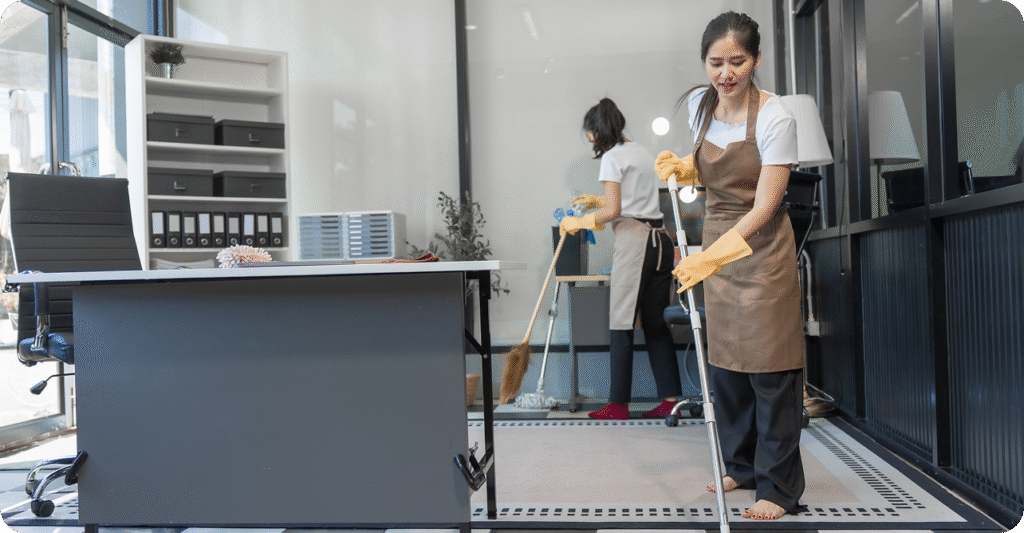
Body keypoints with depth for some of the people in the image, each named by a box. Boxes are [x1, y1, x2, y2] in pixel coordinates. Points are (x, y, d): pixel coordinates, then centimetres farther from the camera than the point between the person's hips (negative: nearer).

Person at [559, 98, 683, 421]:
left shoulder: (612, 156, -5)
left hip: (634, 240, -8)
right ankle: (671, 398, 10)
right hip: (660, 239, 9)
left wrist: (580, 222, 1)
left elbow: (613, 211, -12)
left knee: (622, 324, -2)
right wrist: (598, 201, 35)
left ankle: (618, 405, 3)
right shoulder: (642, 152, 21)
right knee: (656, 324, 10)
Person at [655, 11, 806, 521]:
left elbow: (764, 206, -21)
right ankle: (742, 465, 28)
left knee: (769, 366, -2)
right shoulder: (697, 103, 0)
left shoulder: (776, 116, -17)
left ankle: (778, 486, 12)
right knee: (724, 360, 11)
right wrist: (679, 166, -4)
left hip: (762, 249, -6)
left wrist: (714, 254, -30)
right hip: (716, 241, 6)